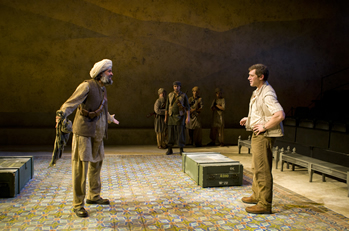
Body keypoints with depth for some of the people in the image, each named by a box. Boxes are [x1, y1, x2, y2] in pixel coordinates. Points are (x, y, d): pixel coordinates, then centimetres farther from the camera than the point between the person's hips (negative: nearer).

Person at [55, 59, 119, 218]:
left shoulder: (102, 89, 15)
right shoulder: (87, 86, -11)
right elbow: (72, 102, -24)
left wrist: (111, 118, 50)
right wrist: (62, 114, -43)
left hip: (97, 134, 9)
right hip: (84, 132, -9)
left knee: (96, 164, 16)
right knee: (81, 166, -6)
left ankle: (93, 196, 31)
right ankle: (78, 204, 3)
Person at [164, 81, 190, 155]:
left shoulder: (184, 95, -2)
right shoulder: (170, 95, 5)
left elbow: (187, 107, -5)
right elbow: (167, 107, 9)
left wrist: (188, 117, -14)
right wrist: (165, 117, 8)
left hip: (180, 117, -2)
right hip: (171, 116, 2)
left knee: (181, 133, -6)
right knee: (171, 133, 2)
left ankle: (181, 150, 2)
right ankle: (170, 150, 12)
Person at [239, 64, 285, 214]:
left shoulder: (267, 94, -19)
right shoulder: (258, 92, 14)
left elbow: (280, 115, -30)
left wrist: (264, 127, -23)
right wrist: (249, 119, 15)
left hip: (264, 136, -11)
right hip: (257, 134, 11)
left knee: (262, 169, -5)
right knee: (256, 167, 20)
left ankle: (265, 204, 4)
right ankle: (256, 195, 34)